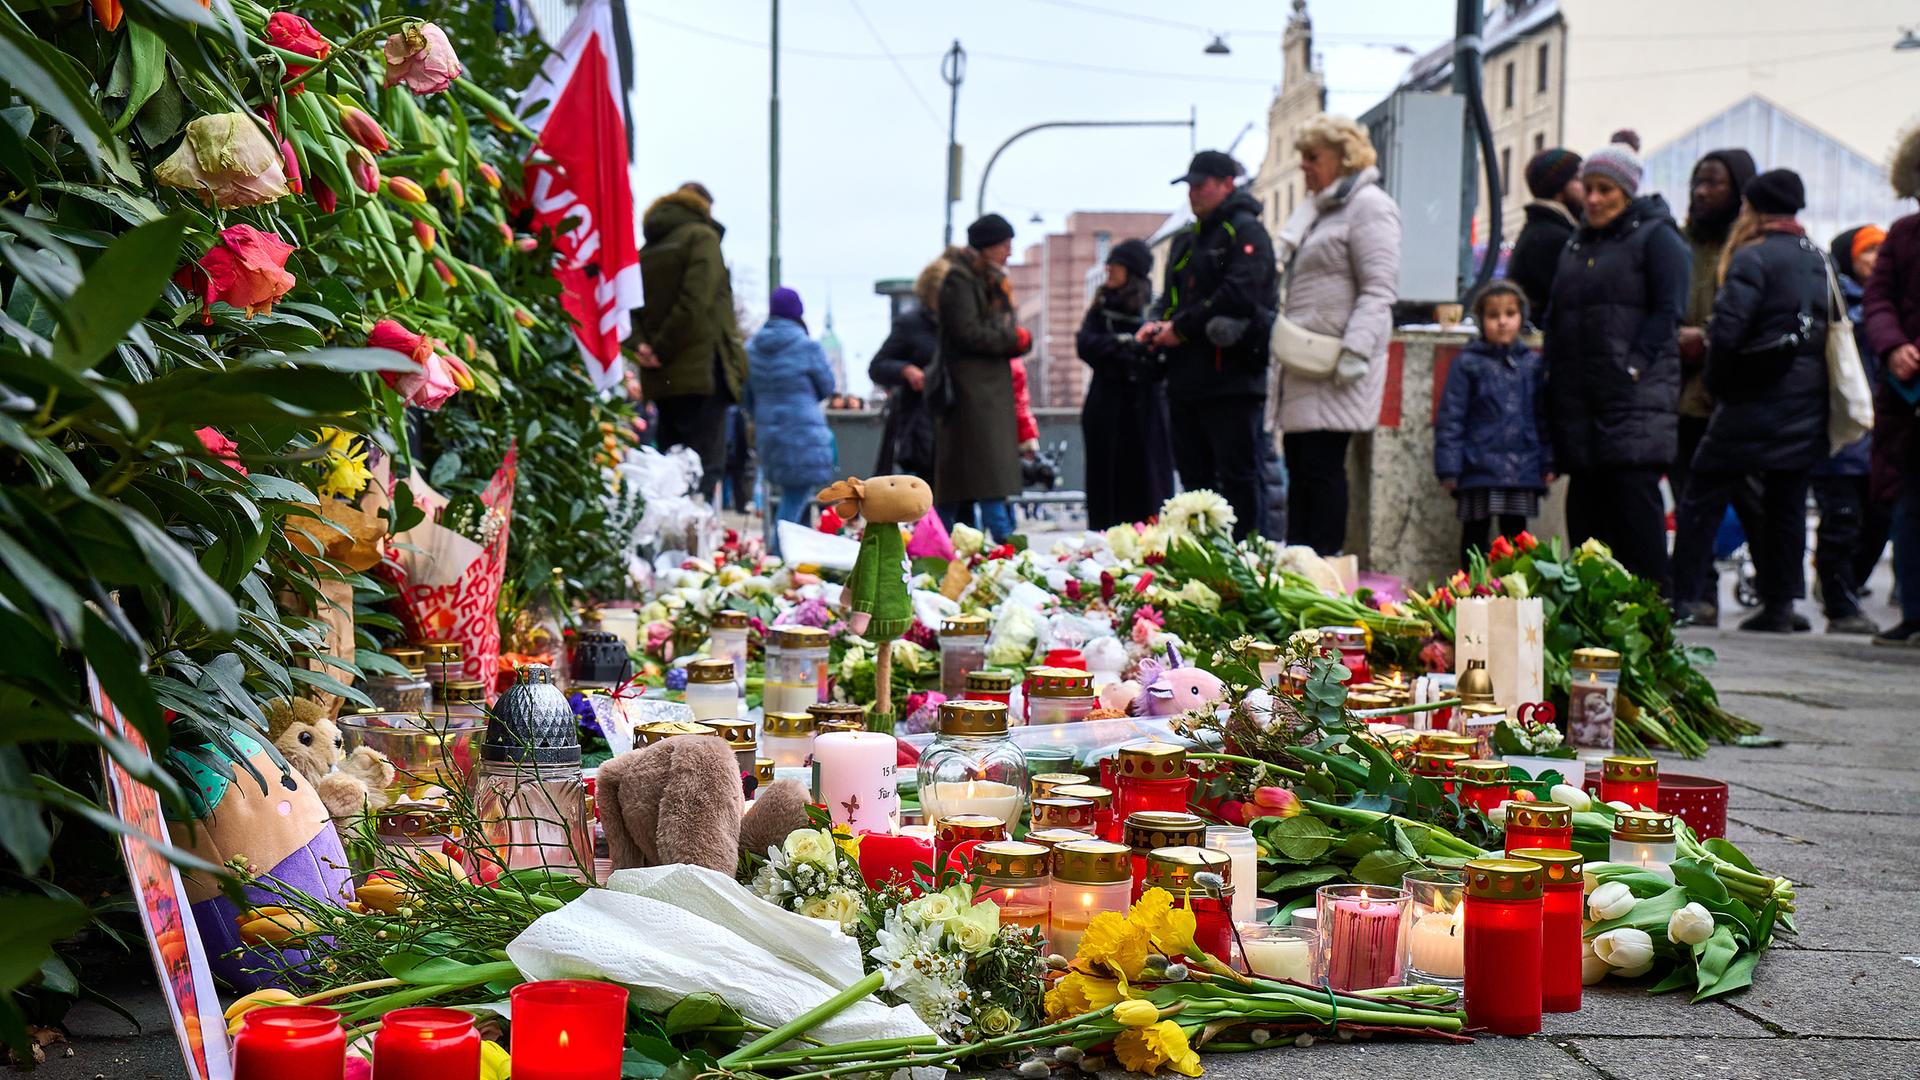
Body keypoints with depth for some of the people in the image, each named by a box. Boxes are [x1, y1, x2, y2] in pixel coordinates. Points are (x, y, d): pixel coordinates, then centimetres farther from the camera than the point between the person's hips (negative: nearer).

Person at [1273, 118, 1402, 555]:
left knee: (1322, 465, -11)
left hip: (1337, 369, -9)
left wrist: (1355, 351, -24)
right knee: (1299, 465, 8)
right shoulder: (1318, 208, 22)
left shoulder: (1368, 205, -8)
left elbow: (1379, 289, -16)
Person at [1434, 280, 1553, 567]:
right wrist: (1449, 467, -8)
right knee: (1475, 533, 6)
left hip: (1522, 468, 3)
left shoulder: (1532, 364, 8)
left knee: (1516, 534, 9)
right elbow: (1450, 417, -3)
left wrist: (1548, 462, 8)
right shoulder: (1467, 363, -2)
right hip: (1479, 467, -3)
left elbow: (1543, 417, 13)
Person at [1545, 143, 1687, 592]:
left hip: (1635, 395, -7)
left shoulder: (1656, 237, 1)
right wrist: (1553, 372, 10)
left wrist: (1634, 367, -17)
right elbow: (1555, 315, 23)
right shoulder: (1577, 244, 22)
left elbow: (1666, 312, -8)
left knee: (1633, 493, -12)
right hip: (1579, 397, 7)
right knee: (1584, 500, 5)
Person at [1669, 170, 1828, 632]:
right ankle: (1779, 606, 12)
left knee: (1703, 498, 1)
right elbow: (1833, 327, 15)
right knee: (1786, 503, 11)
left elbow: (1726, 329, -18)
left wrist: (1719, 384, -4)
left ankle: (1684, 598, -2)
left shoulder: (1754, 258, -12)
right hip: (1807, 404, 7)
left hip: (1757, 402, -7)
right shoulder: (1818, 260, 11)